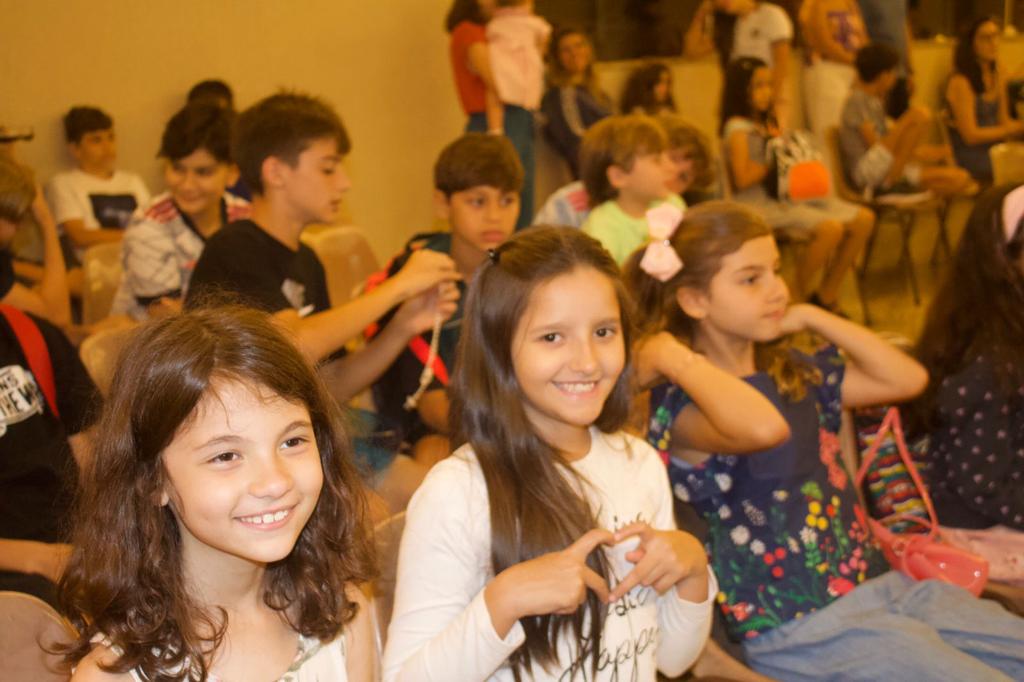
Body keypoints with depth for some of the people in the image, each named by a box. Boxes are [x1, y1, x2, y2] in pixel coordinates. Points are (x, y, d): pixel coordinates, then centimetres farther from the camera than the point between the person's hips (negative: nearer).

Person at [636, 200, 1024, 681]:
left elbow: (907, 379, 11)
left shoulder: (790, 371, 12)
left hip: (878, 584, 8)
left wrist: (811, 317, 8)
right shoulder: (679, 404, -14)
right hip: (803, 628, -8)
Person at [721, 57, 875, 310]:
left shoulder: (767, 124, 19)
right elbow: (742, 179, -18)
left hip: (786, 194, 9)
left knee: (863, 219, -5)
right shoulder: (737, 128, -9)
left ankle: (826, 296, 4)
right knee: (830, 228, -30)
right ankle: (799, 298, -10)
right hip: (759, 203, -9)